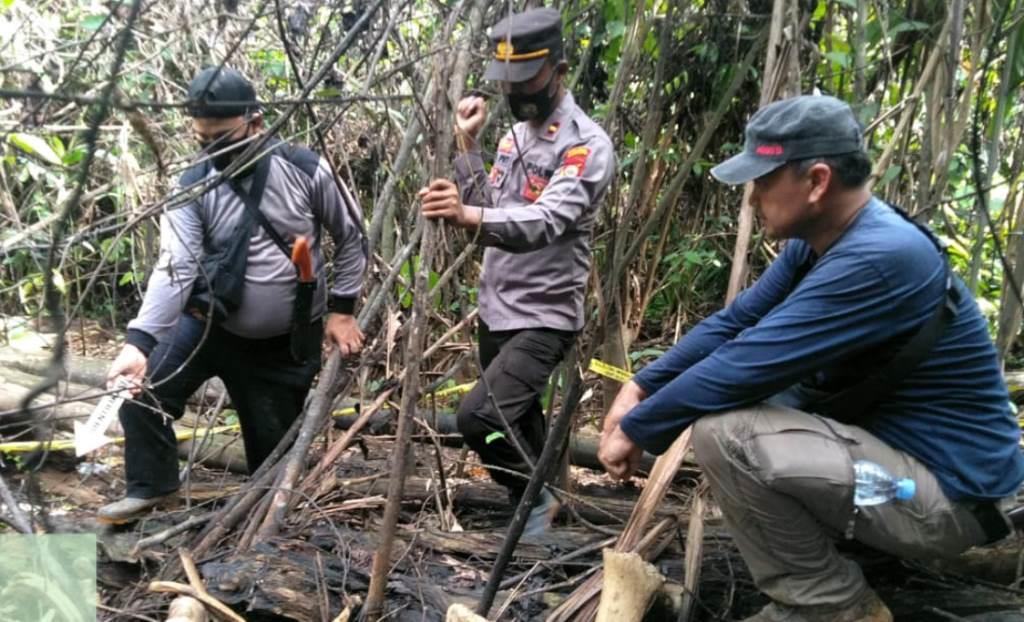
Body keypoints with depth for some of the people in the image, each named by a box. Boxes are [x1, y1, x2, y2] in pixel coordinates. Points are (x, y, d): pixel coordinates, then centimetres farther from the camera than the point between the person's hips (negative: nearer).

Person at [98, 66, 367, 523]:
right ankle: (150, 487, 10)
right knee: (142, 391, -15)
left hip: (287, 341, -1)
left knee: (274, 444, 7)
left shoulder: (305, 171, -13)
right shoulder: (192, 189, -13)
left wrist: (342, 309, -2)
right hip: (209, 324, 1)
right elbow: (175, 268, -24)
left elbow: (351, 237, 0)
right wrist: (138, 341, -38)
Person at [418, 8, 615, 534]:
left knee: (478, 417, -19)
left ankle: (537, 497, 6)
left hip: (543, 318, -8)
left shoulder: (587, 145, -17)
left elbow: (545, 223, -32)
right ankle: (539, 495, 39)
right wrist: (468, 144, -3)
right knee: (516, 420, 19)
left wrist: (470, 216, -49)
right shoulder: (516, 133, 10)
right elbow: (488, 208, 9)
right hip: (496, 309, 8)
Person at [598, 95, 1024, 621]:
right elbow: (733, 321, 8)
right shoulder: (822, 239, 1)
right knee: (721, 398, 11)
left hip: (946, 494, -9)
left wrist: (634, 430, -16)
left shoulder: (877, 258, -28)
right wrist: (640, 388, -1)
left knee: (721, 430, -24)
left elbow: (743, 366, -27)